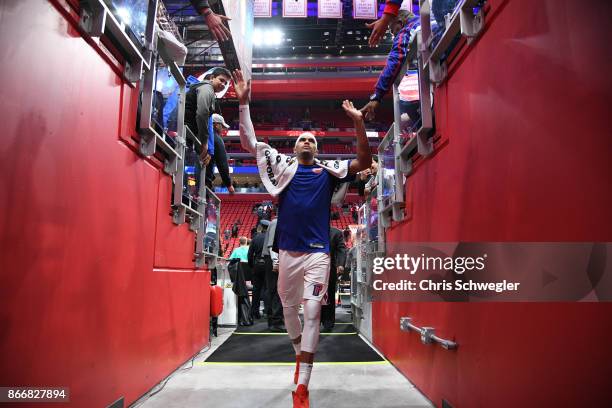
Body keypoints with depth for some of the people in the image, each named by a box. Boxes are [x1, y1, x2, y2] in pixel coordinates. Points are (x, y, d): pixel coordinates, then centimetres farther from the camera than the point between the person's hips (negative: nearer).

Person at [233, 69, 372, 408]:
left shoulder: (328, 170, 8)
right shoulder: (283, 166, 8)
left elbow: (364, 162, 1)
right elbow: (249, 143, 5)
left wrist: (358, 122, -9)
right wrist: (243, 102, -3)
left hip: (318, 252, -1)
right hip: (288, 252, 2)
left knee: (312, 313, -6)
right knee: (289, 309, 15)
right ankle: (300, 353, 43)